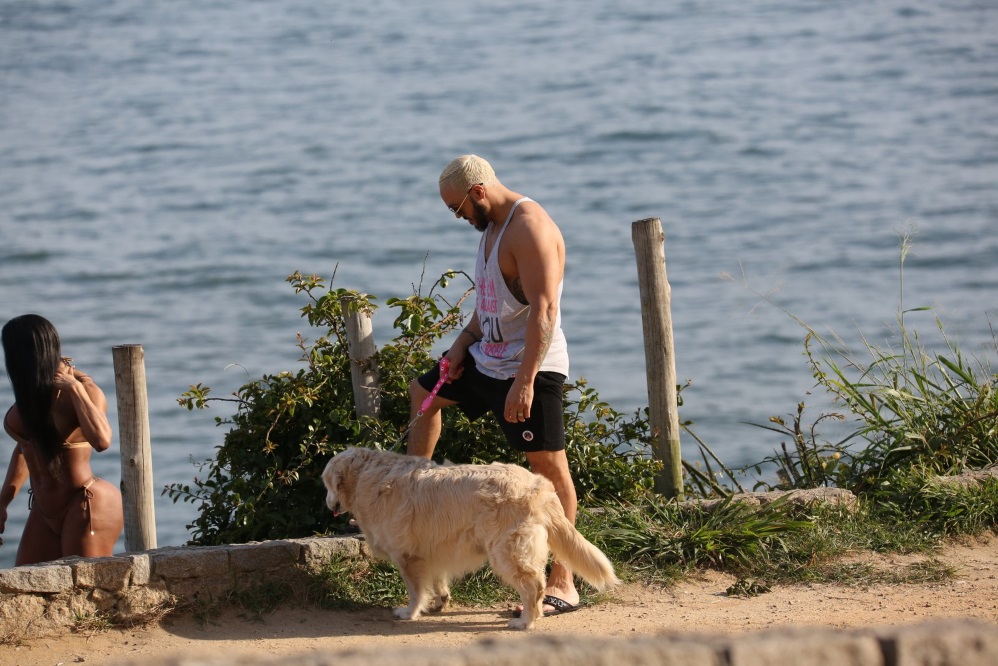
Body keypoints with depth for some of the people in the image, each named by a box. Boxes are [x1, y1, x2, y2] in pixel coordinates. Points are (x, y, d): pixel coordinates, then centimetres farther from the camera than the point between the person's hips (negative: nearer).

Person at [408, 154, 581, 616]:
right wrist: (463, 343, 9)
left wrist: (524, 381, -30)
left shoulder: (530, 229, -20)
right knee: (423, 393, 27)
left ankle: (563, 585, -6)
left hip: (530, 369, -11)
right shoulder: (493, 226, 11)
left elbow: (545, 311, -26)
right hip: (488, 359, 11)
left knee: (549, 465, -8)